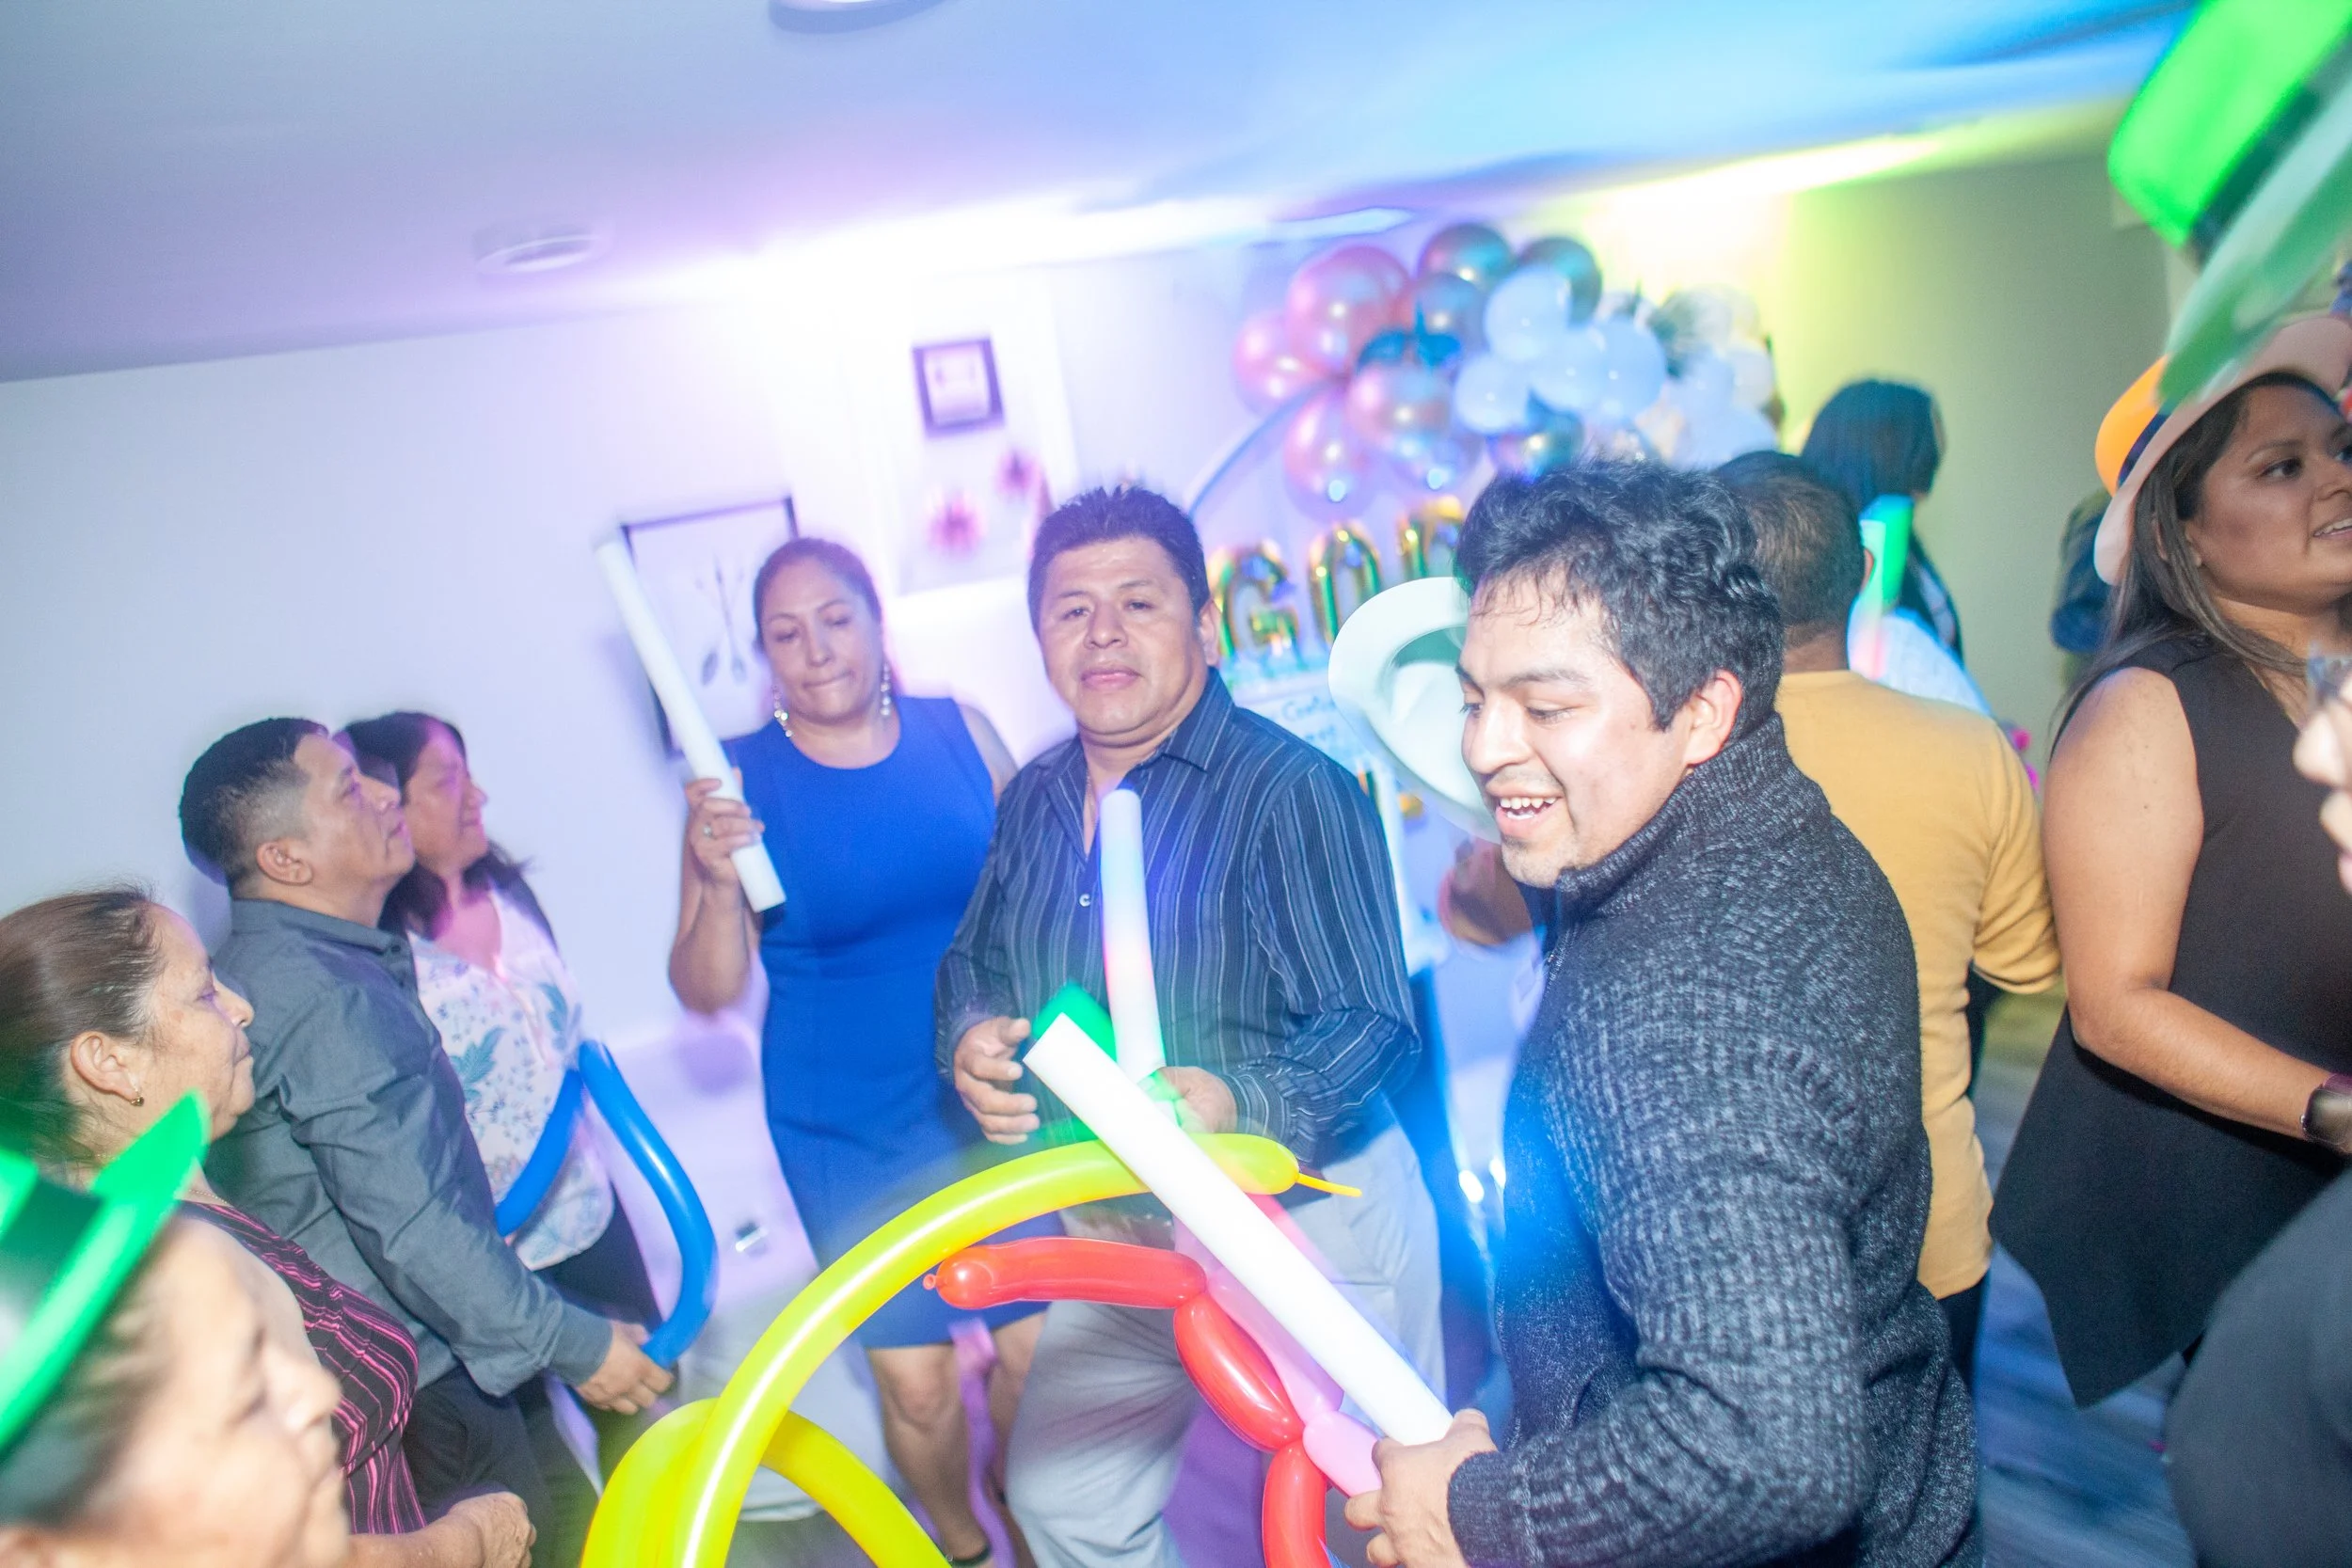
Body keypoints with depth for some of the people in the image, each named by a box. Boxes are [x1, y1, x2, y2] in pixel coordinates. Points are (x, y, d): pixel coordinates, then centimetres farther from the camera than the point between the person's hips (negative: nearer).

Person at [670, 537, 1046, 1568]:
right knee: (915, 1378, 6)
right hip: (851, 1135, -1)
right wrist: (718, 882, -24)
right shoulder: (741, 782, -7)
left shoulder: (960, 730, -2)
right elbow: (706, 990, -6)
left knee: (1038, 1345, 10)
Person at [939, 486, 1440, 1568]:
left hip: (1307, 1229, -6)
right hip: (1116, 1235, 7)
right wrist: (973, 1040, -8)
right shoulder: (1034, 801, 3)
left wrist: (1236, 1105, -40)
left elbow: (1371, 1025, -22)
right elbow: (974, 962, 15)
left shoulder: (1290, 789, -19)